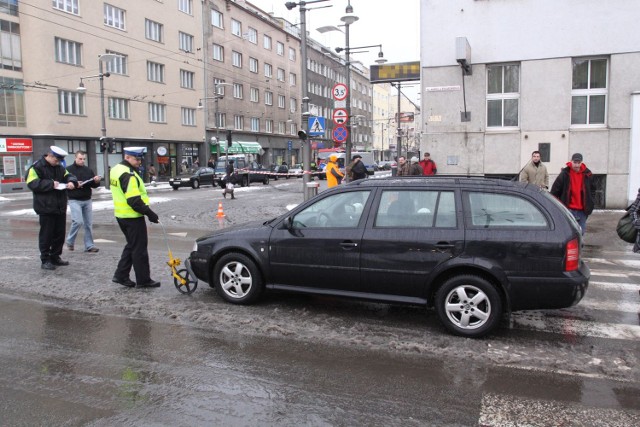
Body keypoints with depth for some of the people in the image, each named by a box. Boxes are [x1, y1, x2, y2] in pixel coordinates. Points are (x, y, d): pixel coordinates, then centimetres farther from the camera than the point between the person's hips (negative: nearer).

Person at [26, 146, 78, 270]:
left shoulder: (59, 167, 12)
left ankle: (55, 257, 24)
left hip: (60, 207, 7)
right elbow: (32, 184, -16)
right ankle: (45, 260, 9)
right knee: (46, 235, 0)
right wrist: (51, 184, -20)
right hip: (46, 208, -7)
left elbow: (68, 175, 17)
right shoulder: (36, 167, -9)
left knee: (60, 233, 12)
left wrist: (71, 182, -7)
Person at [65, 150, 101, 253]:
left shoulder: (89, 170, 12)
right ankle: (70, 241, 8)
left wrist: (97, 181, -8)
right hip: (74, 200, -5)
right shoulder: (69, 170, -2)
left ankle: (89, 245, 12)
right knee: (78, 221, -14)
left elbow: (95, 185, 14)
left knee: (89, 223, 5)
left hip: (87, 200, 5)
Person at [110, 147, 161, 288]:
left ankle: (121, 275, 21)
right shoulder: (128, 174, -20)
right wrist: (150, 214, -19)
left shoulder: (116, 169, 12)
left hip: (122, 215, 10)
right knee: (139, 248, 0)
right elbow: (134, 201, -25)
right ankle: (143, 280, 9)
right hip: (133, 217, -9)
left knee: (131, 245, 19)